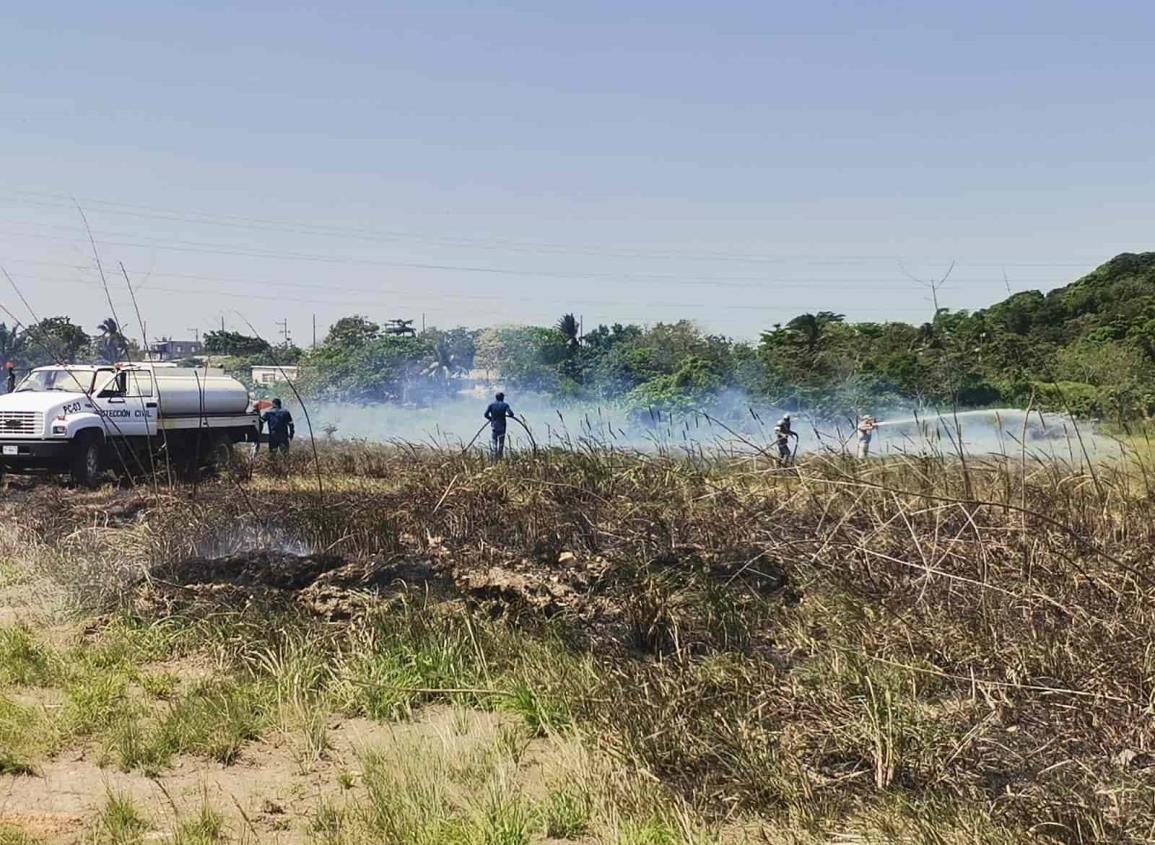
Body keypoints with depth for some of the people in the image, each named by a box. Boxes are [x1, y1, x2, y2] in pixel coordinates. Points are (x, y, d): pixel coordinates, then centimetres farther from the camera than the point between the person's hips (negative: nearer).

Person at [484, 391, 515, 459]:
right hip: (502, 426, -1)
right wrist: (505, 415, 7)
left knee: (494, 442, 10)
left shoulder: (491, 404, 0)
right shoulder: (505, 405, -3)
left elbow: (486, 414, -8)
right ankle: (500, 456, 9)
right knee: (501, 442, 11)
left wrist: (491, 418, 12)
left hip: (494, 426, 1)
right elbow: (511, 414, -15)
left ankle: (495, 456, 5)